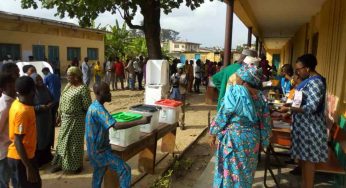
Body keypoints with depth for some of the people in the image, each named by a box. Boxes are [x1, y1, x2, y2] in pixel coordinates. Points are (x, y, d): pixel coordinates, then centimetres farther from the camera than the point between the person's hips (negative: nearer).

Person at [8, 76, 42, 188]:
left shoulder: (17, 103, 1)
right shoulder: (22, 111, -27)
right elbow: (18, 142, -25)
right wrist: (29, 167, -21)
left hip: (26, 155, 9)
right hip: (20, 158, -9)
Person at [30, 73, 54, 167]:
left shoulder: (45, 89, 3)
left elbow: (52, 99, 12)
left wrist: (50, 104, -8)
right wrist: (40, 107, -25)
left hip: (47, 119, 7)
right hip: (37, 120, -7)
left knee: (47, 137, 18)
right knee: (38, 140, 4)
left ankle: (47, 156, 36)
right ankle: (37, 161, 19)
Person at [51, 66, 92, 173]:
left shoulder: (83, 88, -18)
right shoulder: (68, 86, 7)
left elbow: (87, 106, -16)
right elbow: (62, 101, 14)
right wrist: (59, 115, 14)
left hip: (76, 119, -8)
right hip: (65, 118, 8)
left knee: (75, 142, 5)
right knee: (62, 140, 16)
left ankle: (76, 166, 22)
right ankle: (60, 163, 33)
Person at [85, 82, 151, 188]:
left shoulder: (94, 106, 6)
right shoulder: (98, 109, -27)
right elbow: (116, 126, -38)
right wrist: (141, 121, -40)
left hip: (96, 148, 10)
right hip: (99, 150, -10)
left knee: (99, 172, 25)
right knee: (125, 169, -10)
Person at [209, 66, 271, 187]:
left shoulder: (235, 92, -17)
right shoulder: (260, 96, 1)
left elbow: (222, 115, -13)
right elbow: (265, 121, 5)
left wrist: (213, 133, -2)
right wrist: (263, 141, 14)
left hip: (234, 138, -5)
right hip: (253, 138, 6)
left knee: (231, 169, 10)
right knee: (246, 171, 20)